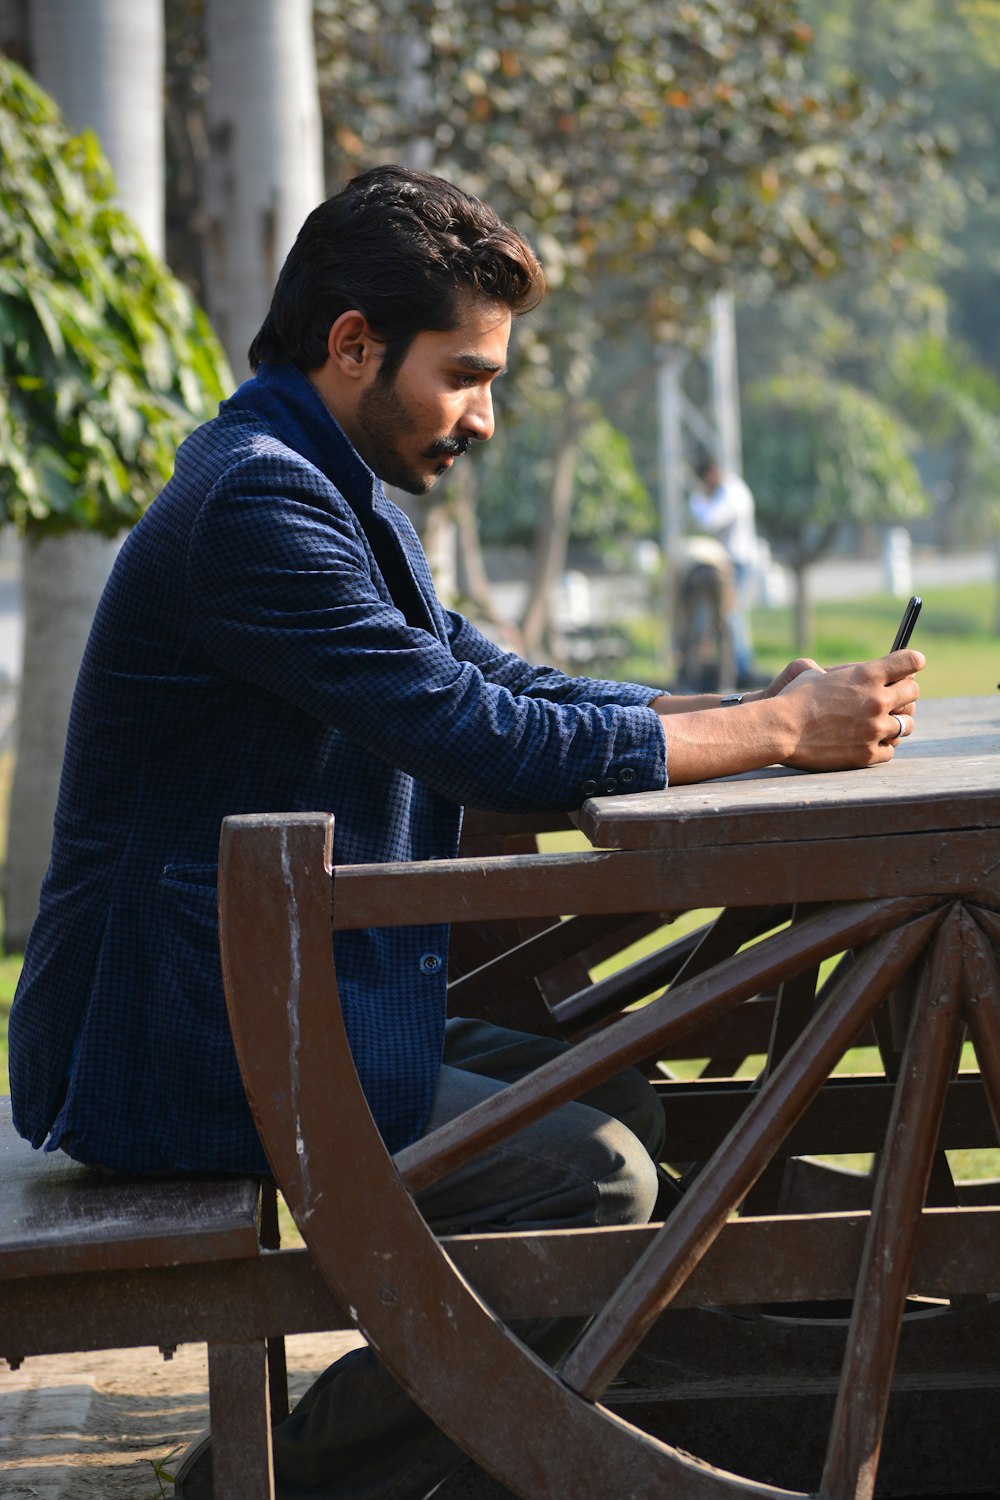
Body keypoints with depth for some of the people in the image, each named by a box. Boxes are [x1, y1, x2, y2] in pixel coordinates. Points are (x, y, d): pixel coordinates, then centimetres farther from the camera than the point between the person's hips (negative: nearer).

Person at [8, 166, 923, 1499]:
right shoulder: (256, 503, -19)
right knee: (590, 1178, -18)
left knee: (620, 1105, 9)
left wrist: (760, 709, 5)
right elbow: (482, 739, -22)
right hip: (183, 1056, -11)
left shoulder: (340, 499, 16)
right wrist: (780, 732, -15)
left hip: (272, 1008, 11)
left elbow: (498, 681, 17)